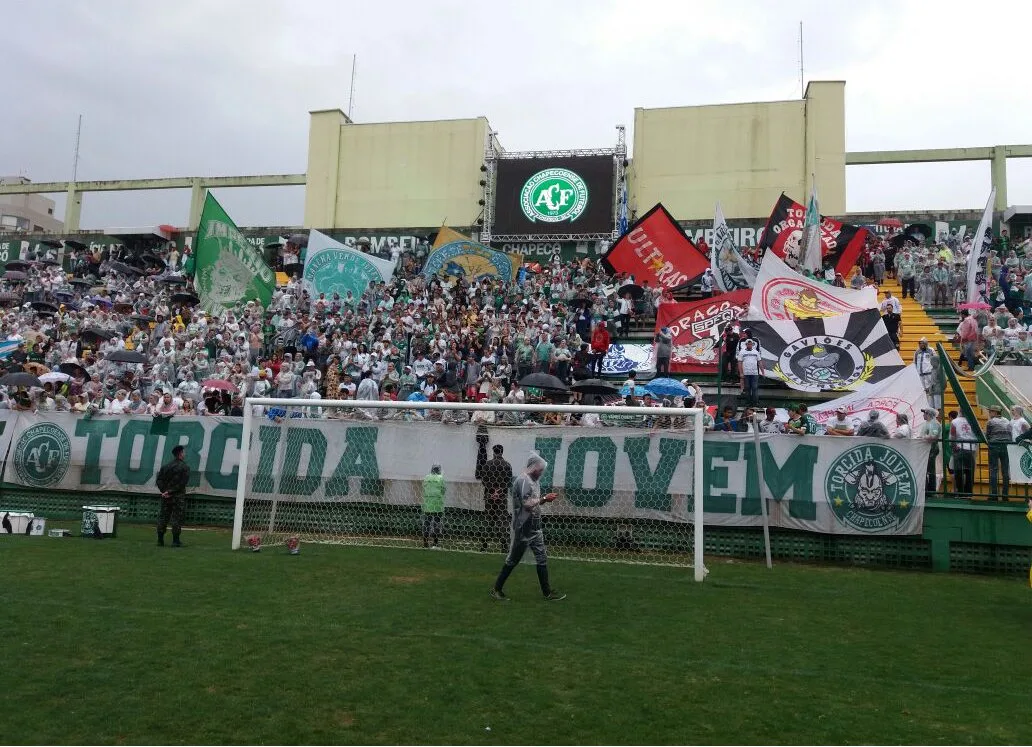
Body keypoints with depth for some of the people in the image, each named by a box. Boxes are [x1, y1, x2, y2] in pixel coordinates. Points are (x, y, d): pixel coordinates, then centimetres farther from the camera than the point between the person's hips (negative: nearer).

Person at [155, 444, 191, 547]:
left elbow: (159, 480, 4)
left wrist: (164, 491, -3)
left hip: (166, 497, 5)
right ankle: (175, 541, 1)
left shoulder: (166, 466, 11)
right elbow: (182, 483, -16)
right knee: (177, 518, 0)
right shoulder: (185, 467, -7)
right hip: (178, 496, -5)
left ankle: (160, 540, 12)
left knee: (163, 517, 10)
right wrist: (171, 491, -11)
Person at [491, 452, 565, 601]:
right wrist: (544, 499, -14)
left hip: (535, 529, 9)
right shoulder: (523, 481, -18)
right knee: (512, 561, 3)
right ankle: (497, 589, 16)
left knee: (542, 559, 9)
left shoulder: (533, 481, 11)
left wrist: (544, 499, -1)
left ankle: (547, 592, 15)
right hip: (523, 530, -9)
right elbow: (527, 504, -25)